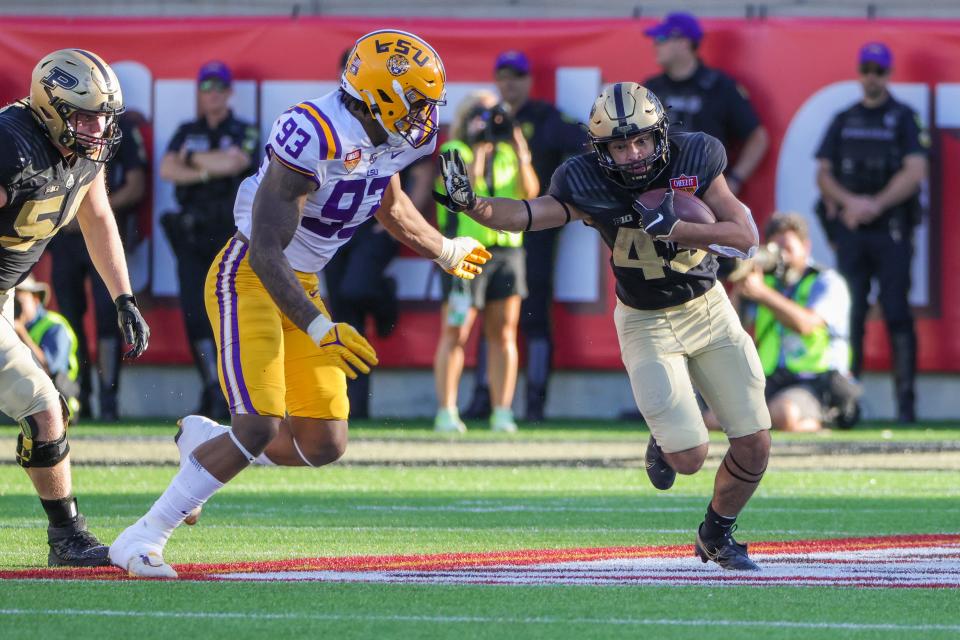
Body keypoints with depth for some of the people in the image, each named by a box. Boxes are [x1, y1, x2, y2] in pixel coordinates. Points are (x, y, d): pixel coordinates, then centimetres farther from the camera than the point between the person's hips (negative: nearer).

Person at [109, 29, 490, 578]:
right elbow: (266, 254, -28)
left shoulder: (390, 139, -1)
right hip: (247, 280, -8)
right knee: (259, 430, -21)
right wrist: (319, 328, -35)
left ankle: (203, 442, 28)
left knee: (324, 445, 2)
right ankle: (144, 539, -10)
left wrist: (446, 253, 38)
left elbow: (391, 207, 24)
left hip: (300, 285, 8)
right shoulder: (315, 138, -28)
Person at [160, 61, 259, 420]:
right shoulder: (186, 132, 17)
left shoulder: (245, 133, 8)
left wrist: (191, 159, -2)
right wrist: (207, 172, -10)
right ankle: (212, 387, 1)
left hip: (232, 231, -3)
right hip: (191, 231, 3)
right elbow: (167, 170, 2)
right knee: (194, 312, -4)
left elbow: (232, 163, -12)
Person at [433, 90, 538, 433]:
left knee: (503, 333, 2)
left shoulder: (508, 153, 13)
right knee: (455, 333, -5)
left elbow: (529, 193, 0)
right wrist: (478, 153, -22)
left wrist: (522, 158, -12)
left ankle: (502, 413, 4)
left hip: (506, 248, 4)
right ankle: (446, 412, -4)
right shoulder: (454, 152, 0)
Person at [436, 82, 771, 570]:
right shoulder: (588, 185, -20)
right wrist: (471, 204, -50)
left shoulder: (693, 159, -16)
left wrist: (676, 229, -31)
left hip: (709, 310, 2)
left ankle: (716, 535, 28)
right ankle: (664, 439, 26)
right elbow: (525, 216, -31)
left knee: (754, 446, 0)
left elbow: (744, 237, -16)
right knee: (689, 458, -13)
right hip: (647, 324, -2)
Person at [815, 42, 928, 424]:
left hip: (891, 230, -3)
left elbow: (915, 171, -7)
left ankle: (906, 402, -10)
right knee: (849, 314, 0)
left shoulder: (904, 119, 4)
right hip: (849, 229, 3)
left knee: (896, 313, -10)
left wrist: (875, 205, -16)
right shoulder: (843, 121, 16)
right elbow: (823, 174, 11)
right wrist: (849, 201, -8)